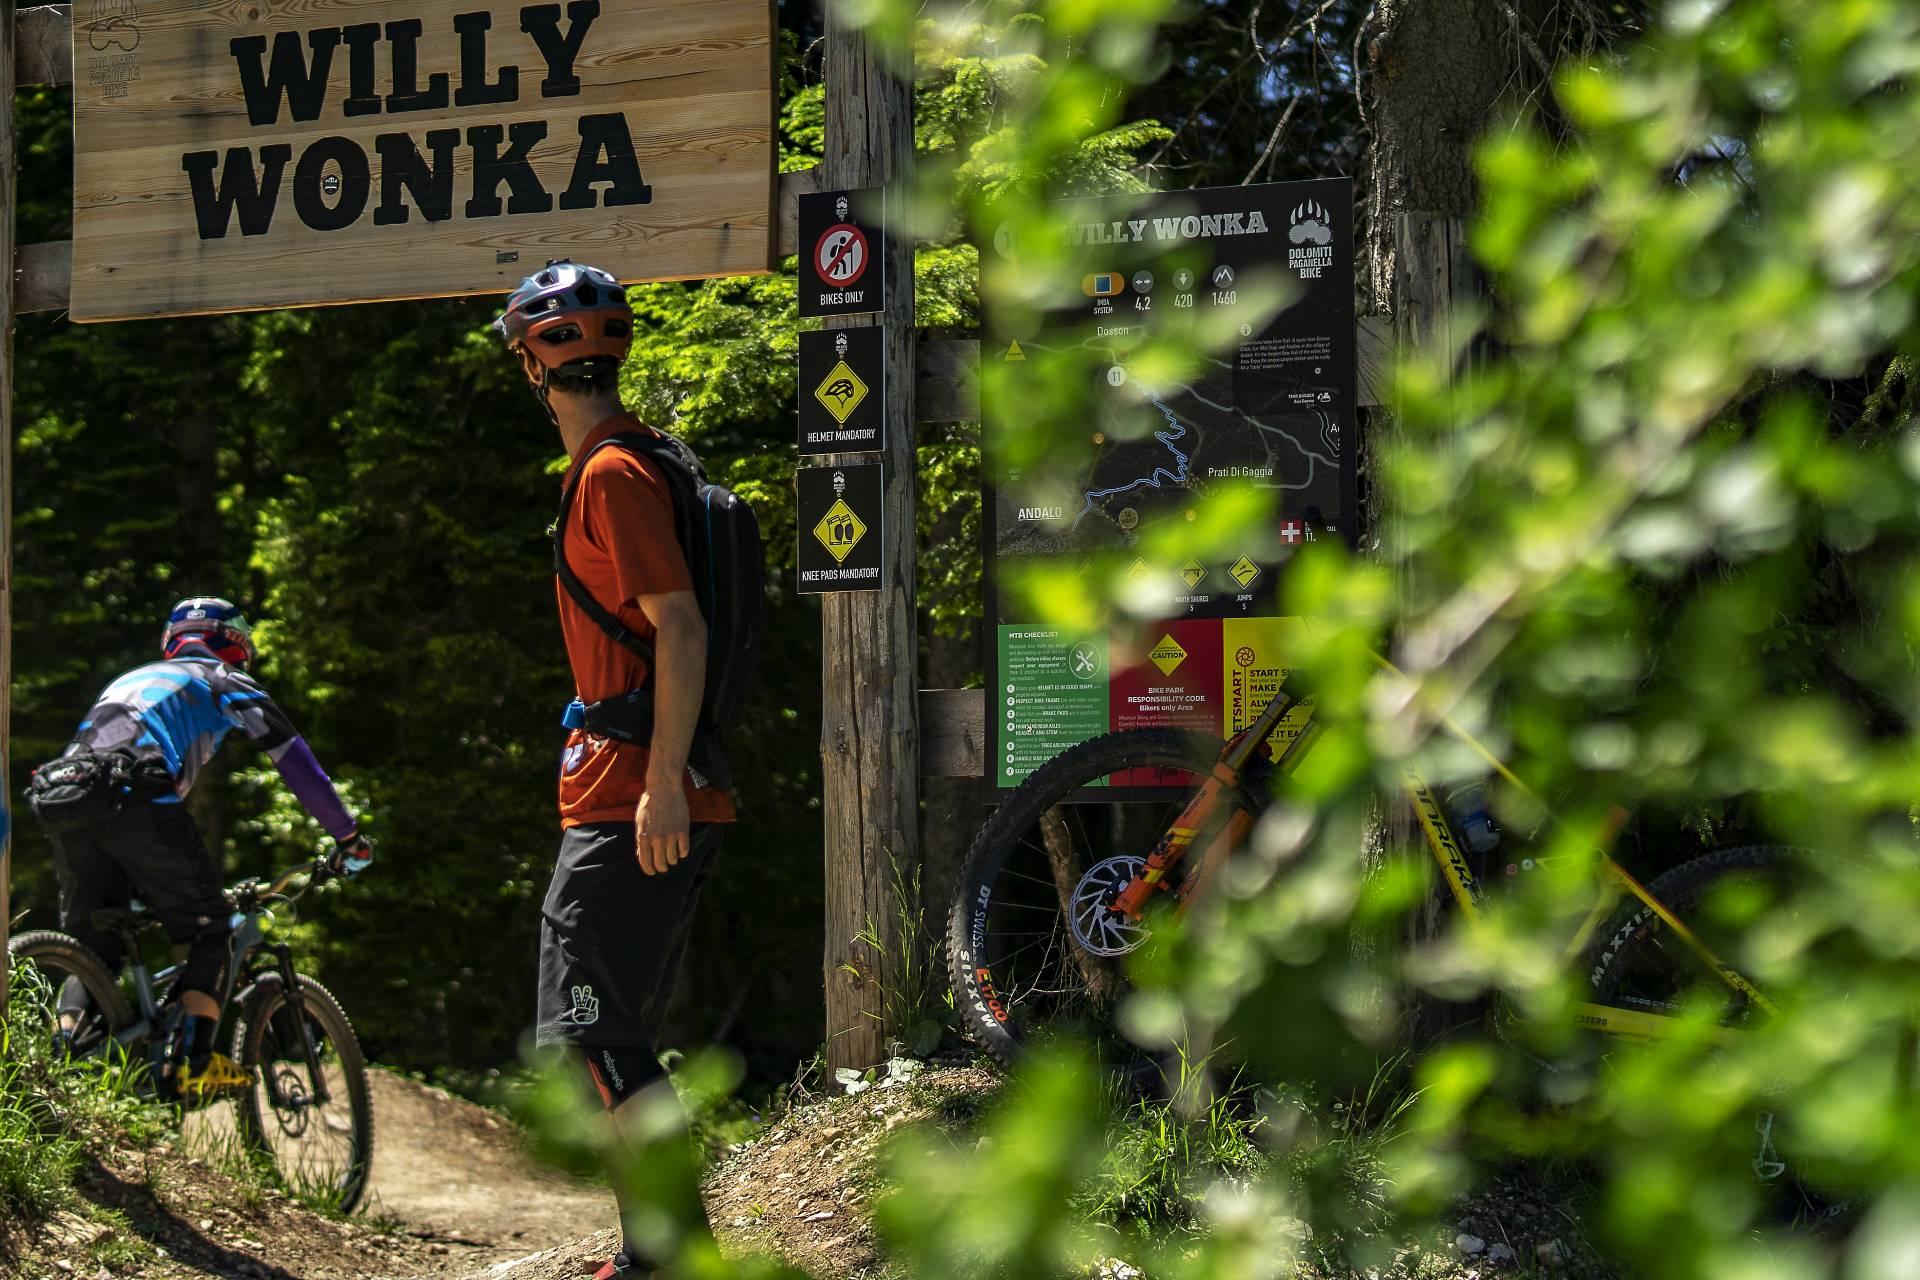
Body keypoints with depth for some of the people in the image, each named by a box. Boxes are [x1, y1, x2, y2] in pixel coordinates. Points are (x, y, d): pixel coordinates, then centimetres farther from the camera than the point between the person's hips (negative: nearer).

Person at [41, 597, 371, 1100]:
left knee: (91, 947, 15)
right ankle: (195, 1066, -6)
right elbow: (294, 761, 15)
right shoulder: (225, 681, 22)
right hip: (138, 799, -5)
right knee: (211, 930, 8)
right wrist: (349, 837, 23)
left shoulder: (131, 678, 39)